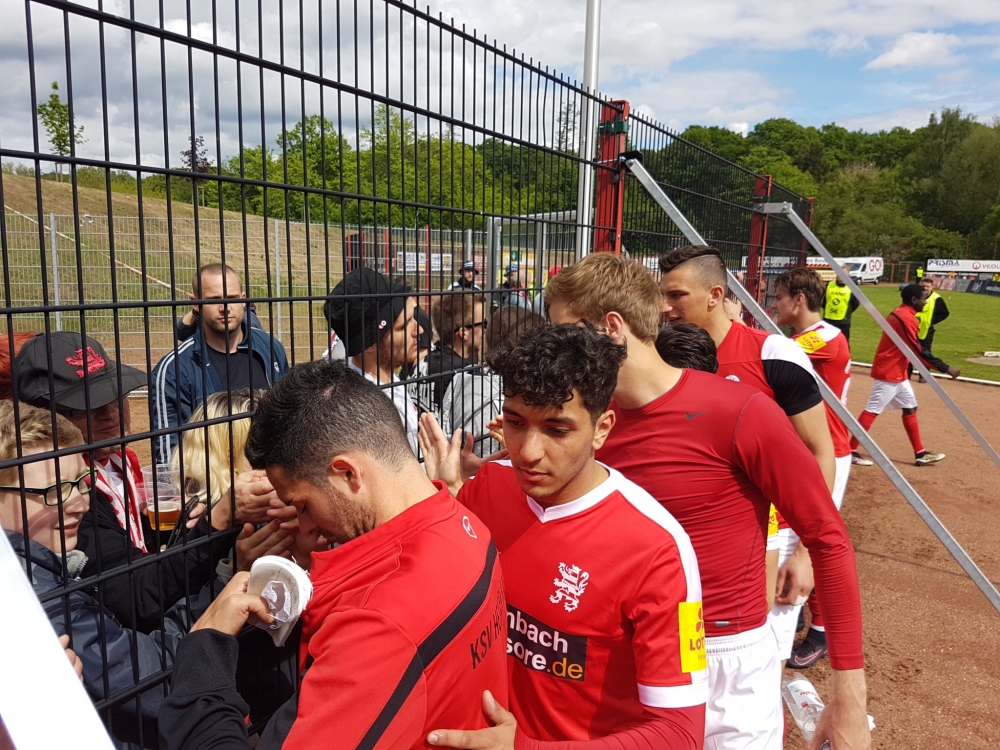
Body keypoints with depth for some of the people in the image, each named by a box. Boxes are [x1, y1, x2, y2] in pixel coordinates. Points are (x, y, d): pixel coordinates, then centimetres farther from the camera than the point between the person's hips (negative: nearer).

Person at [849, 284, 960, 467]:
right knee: (872, 410, -6)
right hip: (888, 373, -11)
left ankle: (920, 454, 18)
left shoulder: (898, 313, 12)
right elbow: (918, 351, -20)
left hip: (897, 373, 11)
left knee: (910, 409, 13)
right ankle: (851, 450, -1)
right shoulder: (907, 318, -18)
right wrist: (945, 368, -17)